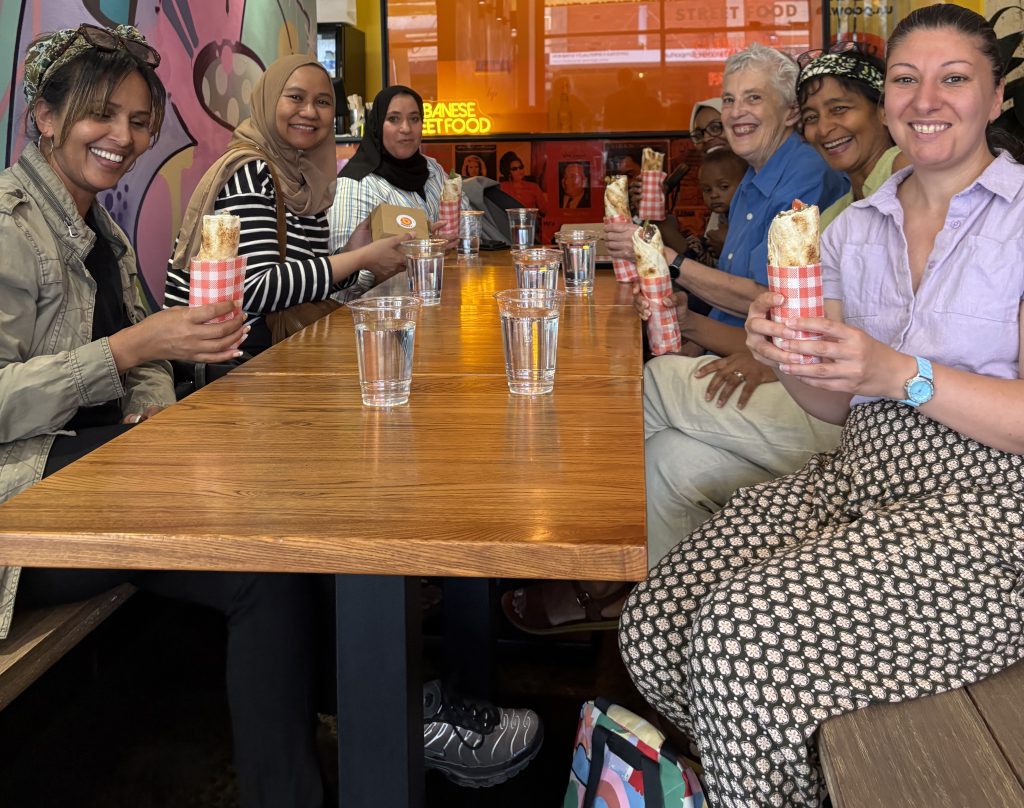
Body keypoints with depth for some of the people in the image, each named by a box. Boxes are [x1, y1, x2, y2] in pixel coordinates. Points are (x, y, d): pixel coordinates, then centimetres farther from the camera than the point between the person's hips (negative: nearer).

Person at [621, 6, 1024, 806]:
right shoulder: (853, 229, 14)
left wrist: (900, 372, -24)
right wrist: (787, 358, -6)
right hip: (862, 476, 6)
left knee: (743, 640, -27)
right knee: (657, 625, -12)